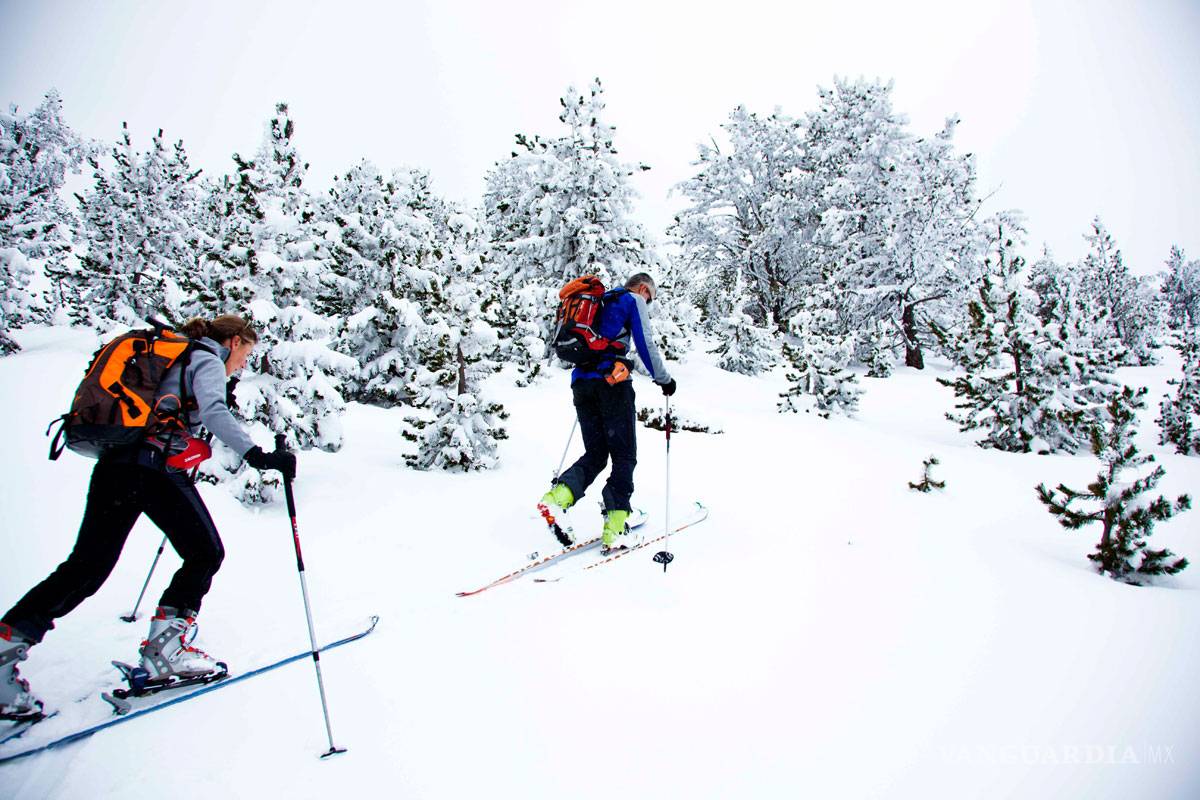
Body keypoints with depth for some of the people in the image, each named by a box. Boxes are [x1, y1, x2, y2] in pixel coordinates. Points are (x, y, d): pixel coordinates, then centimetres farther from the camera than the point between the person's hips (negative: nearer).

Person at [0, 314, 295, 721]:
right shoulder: (207, 361, 0)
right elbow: (214, 410, -20)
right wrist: (257, 455, -31)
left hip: (113, 463, 9)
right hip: (157, 467, -9)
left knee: (86, 566, 11)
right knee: (206, 553, 1)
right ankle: (163, 648, -1)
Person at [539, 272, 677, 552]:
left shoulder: (599, 303, 28)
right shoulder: (633, 300, 6)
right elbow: (645, 344, -3)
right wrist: (664, 379, 7)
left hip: (581, 381, 7)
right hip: (611, 381, -7)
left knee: (595, 454, 11)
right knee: (624, 456, -1)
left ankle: (557, 497, -13)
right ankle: (614, 529, -6)